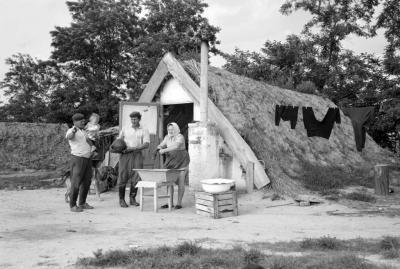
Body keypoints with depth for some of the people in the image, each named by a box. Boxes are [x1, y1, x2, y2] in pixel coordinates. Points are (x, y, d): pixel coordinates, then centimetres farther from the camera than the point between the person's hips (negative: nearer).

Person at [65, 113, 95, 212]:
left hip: (87, 158, 8)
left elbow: (90, 144, 23)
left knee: (86, 182, 10)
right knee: (76, 183, -5)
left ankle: (82, 203, 19)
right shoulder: (71, 131, -8)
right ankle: (73, 205, 3)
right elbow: (68, 137, -33)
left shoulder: (83, 132, 18)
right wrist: (73, 131, -53)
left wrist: (88, 140, 1)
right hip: (78, 158, -8)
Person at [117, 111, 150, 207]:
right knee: (123, 177, -3)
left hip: (137, 155, 0)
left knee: (136, 178, -2)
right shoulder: (125, 129, 13)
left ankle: (132, 198, 9)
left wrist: (132, 148, -14)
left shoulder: (144, 131, 7)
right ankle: (121, 199, 5)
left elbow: (146, 144, -4)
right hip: (125, 155, 0)